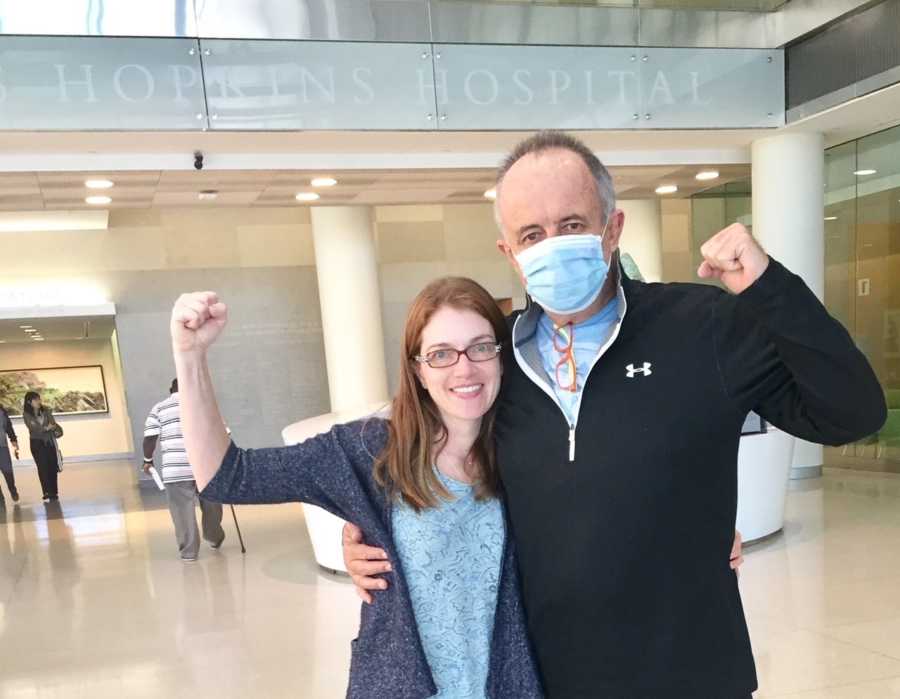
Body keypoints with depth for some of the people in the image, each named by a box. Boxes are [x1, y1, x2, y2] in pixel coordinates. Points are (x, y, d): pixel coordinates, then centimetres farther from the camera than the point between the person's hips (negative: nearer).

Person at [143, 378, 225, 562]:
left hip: (175, 469, -1)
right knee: (211, 505, 20)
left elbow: (150, 438, 0)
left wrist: (148, 460, 13)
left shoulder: (159, 408, 8)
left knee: (183, 512, 6)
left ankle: (188, 552, 9)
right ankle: (214, 539, 36)